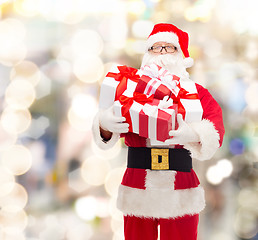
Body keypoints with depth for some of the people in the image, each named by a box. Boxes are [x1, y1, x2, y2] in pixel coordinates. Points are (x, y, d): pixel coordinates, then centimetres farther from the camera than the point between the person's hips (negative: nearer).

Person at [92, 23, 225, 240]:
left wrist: (193, 135, -32)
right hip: (137, 194, 0)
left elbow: (215, 131, -10)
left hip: (181, 195, 0)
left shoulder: (196, 93, 6)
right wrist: (105, 125, -29)